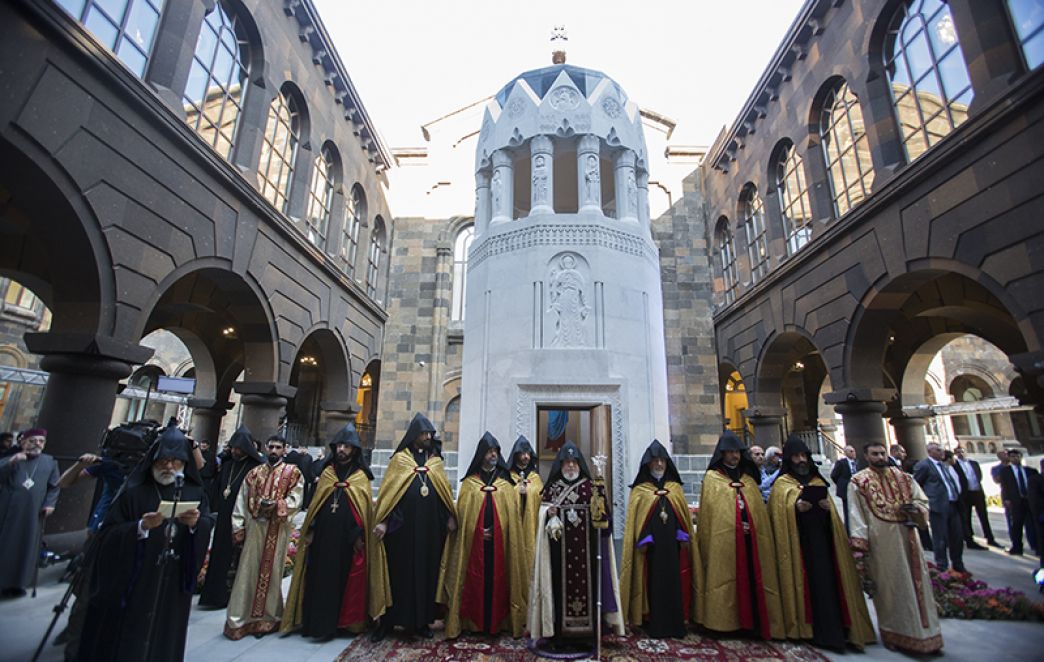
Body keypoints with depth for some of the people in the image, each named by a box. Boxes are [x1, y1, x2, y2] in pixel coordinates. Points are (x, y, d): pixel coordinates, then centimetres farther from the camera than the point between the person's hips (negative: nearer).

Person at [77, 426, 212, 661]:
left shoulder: (195, 493, 2)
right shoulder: (134, 492, -5)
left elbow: (207, 529, -3)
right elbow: (108, 534, -9)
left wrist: (196, 524, -24)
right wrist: (141, 527, -25)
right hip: (133, 584, -2)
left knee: (164, 641, 15)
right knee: (126, 640, 9)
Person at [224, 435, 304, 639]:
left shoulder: (293, 473, 1)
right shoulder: (254, 472, 11)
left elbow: (295, 500, -6)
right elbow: (242, 502, 9)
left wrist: (275, 505, -21)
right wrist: (238, 527, 2)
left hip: (278, 530, -2)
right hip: (254, 527, 3)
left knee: (271, 573, 5)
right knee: (247, 572, 5)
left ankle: (267, 618, 18)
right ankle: (239, 618, 16)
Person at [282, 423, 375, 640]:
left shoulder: (360, 477, -1)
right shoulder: (326, 472, 10)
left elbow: (365, 509, -3)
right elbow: (314, 503, 12)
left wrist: (359, 536, -9)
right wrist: (309, 530, 6)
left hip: (346, 539, -3)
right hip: (322, 535, 4)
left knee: (340, 579, 2)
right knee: (318, 578, 8)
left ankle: (330, 624, 14)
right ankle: (315, 621, 22)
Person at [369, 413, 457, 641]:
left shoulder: (436, 460, 9)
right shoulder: (399, 459, 0)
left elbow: (446, 491, 9)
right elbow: (387, 491, -3)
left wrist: (450, 517, 2)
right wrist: (382, 521, -10)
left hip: (430, 528, 3)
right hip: (402, 526, -2)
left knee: (426, 571, 9)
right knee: (398, 572, 6)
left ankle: (422, 620, 23)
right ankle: (387, 620, 21)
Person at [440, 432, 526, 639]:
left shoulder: (506, 481, 8)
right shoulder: (469, 481, 6)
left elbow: (512, 511, 4)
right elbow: (463, 509, 2)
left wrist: (496, 530, -7)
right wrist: (478, 530, -7)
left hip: (500, 540, 1)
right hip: (475, 540, 0)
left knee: (498, 580, 3)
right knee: (476, 580, 2)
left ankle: (498, 622, 15)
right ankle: (474, 622, 15)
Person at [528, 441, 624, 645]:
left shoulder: (590, 487, 6)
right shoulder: (552, 488, 6)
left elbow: (601, 515, 0)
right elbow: (543, 513, 2)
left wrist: (601, 495, -17)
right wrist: (550, 514, -19)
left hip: (585, 548, 1)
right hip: (561, 549, 0)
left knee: (586, 582, 2)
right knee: (561, 583, 0)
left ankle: (587, 632, 14)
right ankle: (561, 633, 12)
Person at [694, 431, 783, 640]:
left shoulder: (748, 478, 16)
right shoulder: (712, 478, 2)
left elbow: (760, 510, 14)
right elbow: (708, 511, -3)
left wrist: (758, 531, 0)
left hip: (750, 539, 4)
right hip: (723, 539, -4)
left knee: (752, 578, 5)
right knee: (725, 578, -1)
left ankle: (751, 622, 16)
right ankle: (725, 620, 9)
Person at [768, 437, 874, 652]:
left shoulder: (818, 481, 15)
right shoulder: (782, 484, 1)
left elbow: (830, 509, 15)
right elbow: (779, 512, -7)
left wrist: (828, 507, -7)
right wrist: (796, 507, -23)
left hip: (820, 537, 4)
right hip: (798, 540, -4)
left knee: (825, 580, 2)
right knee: (808, 583, -2)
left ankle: (829, 630, 12)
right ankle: (816, 630, 7)